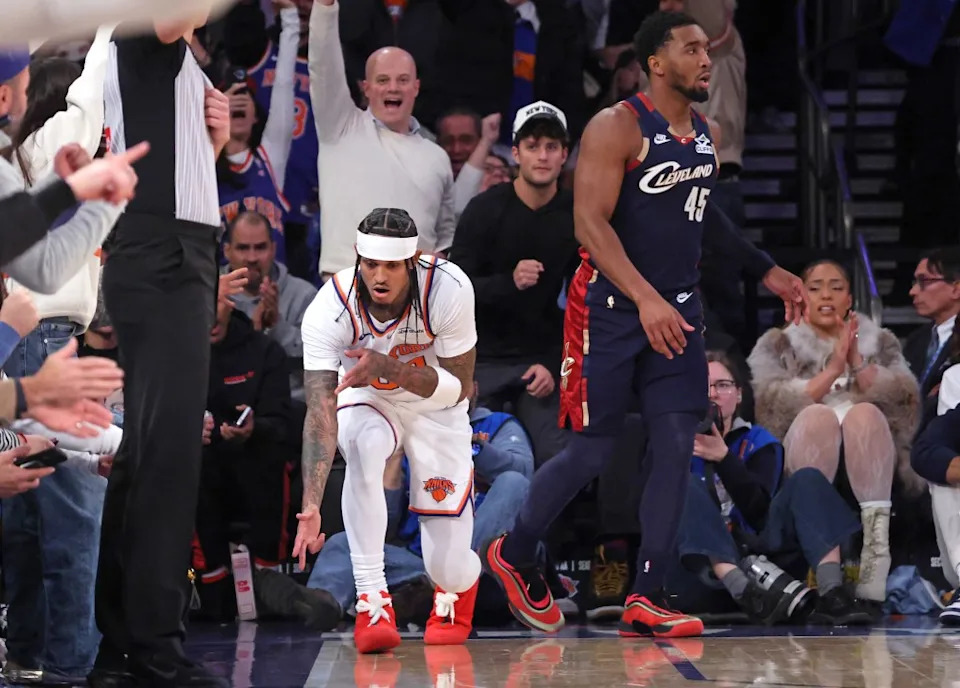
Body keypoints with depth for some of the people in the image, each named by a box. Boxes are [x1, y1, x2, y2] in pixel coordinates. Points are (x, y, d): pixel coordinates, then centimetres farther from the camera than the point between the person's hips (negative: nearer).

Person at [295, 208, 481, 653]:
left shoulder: (449, 290, -29)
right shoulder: (329, 310, -29)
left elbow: (459, 388, -21)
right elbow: (320, 412, -35)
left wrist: (389, 368, -38)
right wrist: (311, 507, -45)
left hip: (436, 409, 0)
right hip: (367, 401, 0)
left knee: (449, 569, -7)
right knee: (363, 442, -38)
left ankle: (458, 586, 35)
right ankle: (372, 599, -27)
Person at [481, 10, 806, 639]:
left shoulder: (706, 136, 10)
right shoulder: (617, 128, -13)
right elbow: (590, 222, -21)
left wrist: (767, 271, 26)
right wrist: (645, 299, -30)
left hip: (677, 310, 7)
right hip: (611, 308, -7)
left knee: (676, 445, -3)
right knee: (593, 450, 0)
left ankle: (645, 602, -1)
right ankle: (513, 556, 23)